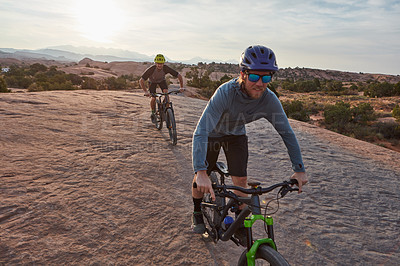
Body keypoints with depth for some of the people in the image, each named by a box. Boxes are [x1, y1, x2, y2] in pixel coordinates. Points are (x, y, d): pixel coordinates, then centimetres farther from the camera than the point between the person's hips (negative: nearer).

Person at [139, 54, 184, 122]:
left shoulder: (166, 68, -35)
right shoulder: (151, 69, -40)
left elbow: (179, 76, -27)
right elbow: (141, 81, -39)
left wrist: (181, 87, -37)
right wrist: (145, 92, -51)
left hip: (162, 80, 1)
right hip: (152, 81, -1)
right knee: (153, 98, -14)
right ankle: (153, 113, 13)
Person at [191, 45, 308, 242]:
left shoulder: (269, 100, -28)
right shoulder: (226, 92, -40)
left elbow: (287, 133, -15)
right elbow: (201, 132, -45)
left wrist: (299, 169, -16)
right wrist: (201, 172, -55)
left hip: (237, 134, 3)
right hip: (213, 133, -2)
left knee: (241, 180, -3)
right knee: (201, 176, -1)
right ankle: (197, 213, 28)